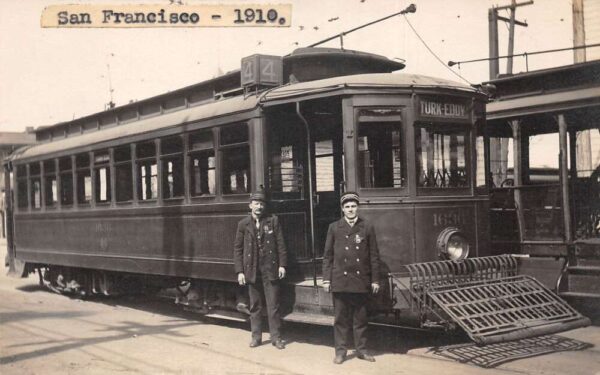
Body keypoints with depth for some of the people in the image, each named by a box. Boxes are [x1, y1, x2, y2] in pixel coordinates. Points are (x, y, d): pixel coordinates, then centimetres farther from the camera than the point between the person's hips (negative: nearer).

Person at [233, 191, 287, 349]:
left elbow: (280, 244, 2)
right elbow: (237, 248, 4)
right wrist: (239, 271, -1)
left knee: (273, 305, 1)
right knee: (255, 306, 9)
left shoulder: (273, 221, 2)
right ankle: (256, 336, 18)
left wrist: (282, 264, -4)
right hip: (252, 270, 1)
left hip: (270, 269, -1)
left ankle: (276, 337, 9)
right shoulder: (243, 224, 3)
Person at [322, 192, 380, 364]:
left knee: (360, 317, 8)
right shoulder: (334, 228, 4)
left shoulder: (367, 228, 4)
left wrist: (375, 280, 1)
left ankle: (361, 350, 18)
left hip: (361, 281, 0)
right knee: (341, 318, 4)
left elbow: (374, 256, 4)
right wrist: (326, 279, 0)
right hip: (340, 280, 0)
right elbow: (328, 256, 5)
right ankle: (340, 351, 12)